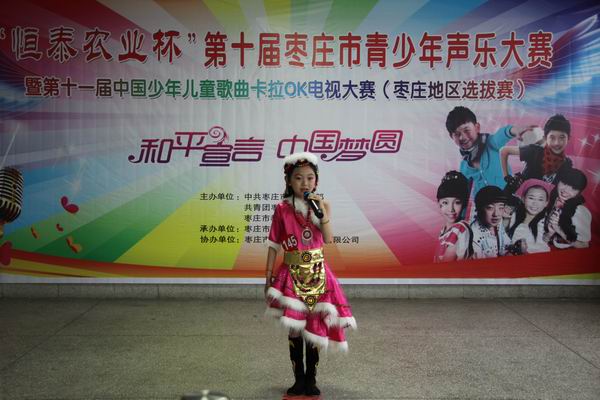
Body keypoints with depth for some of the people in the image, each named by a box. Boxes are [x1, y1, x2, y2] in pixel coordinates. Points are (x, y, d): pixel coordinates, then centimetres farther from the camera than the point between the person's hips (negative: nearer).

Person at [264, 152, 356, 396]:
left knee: (314, 326, 6)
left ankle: (311, 379, 20)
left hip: (317, 273, 1)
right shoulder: (282, 209, -3)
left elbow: (328, 239, -11)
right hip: (292, 274, -1)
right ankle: (299, 379, 17)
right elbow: (274, 245, 1)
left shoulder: (322, 205, 0)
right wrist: (269, 276, 0)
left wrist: (322, 212, -21)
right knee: (295, 328, 3)